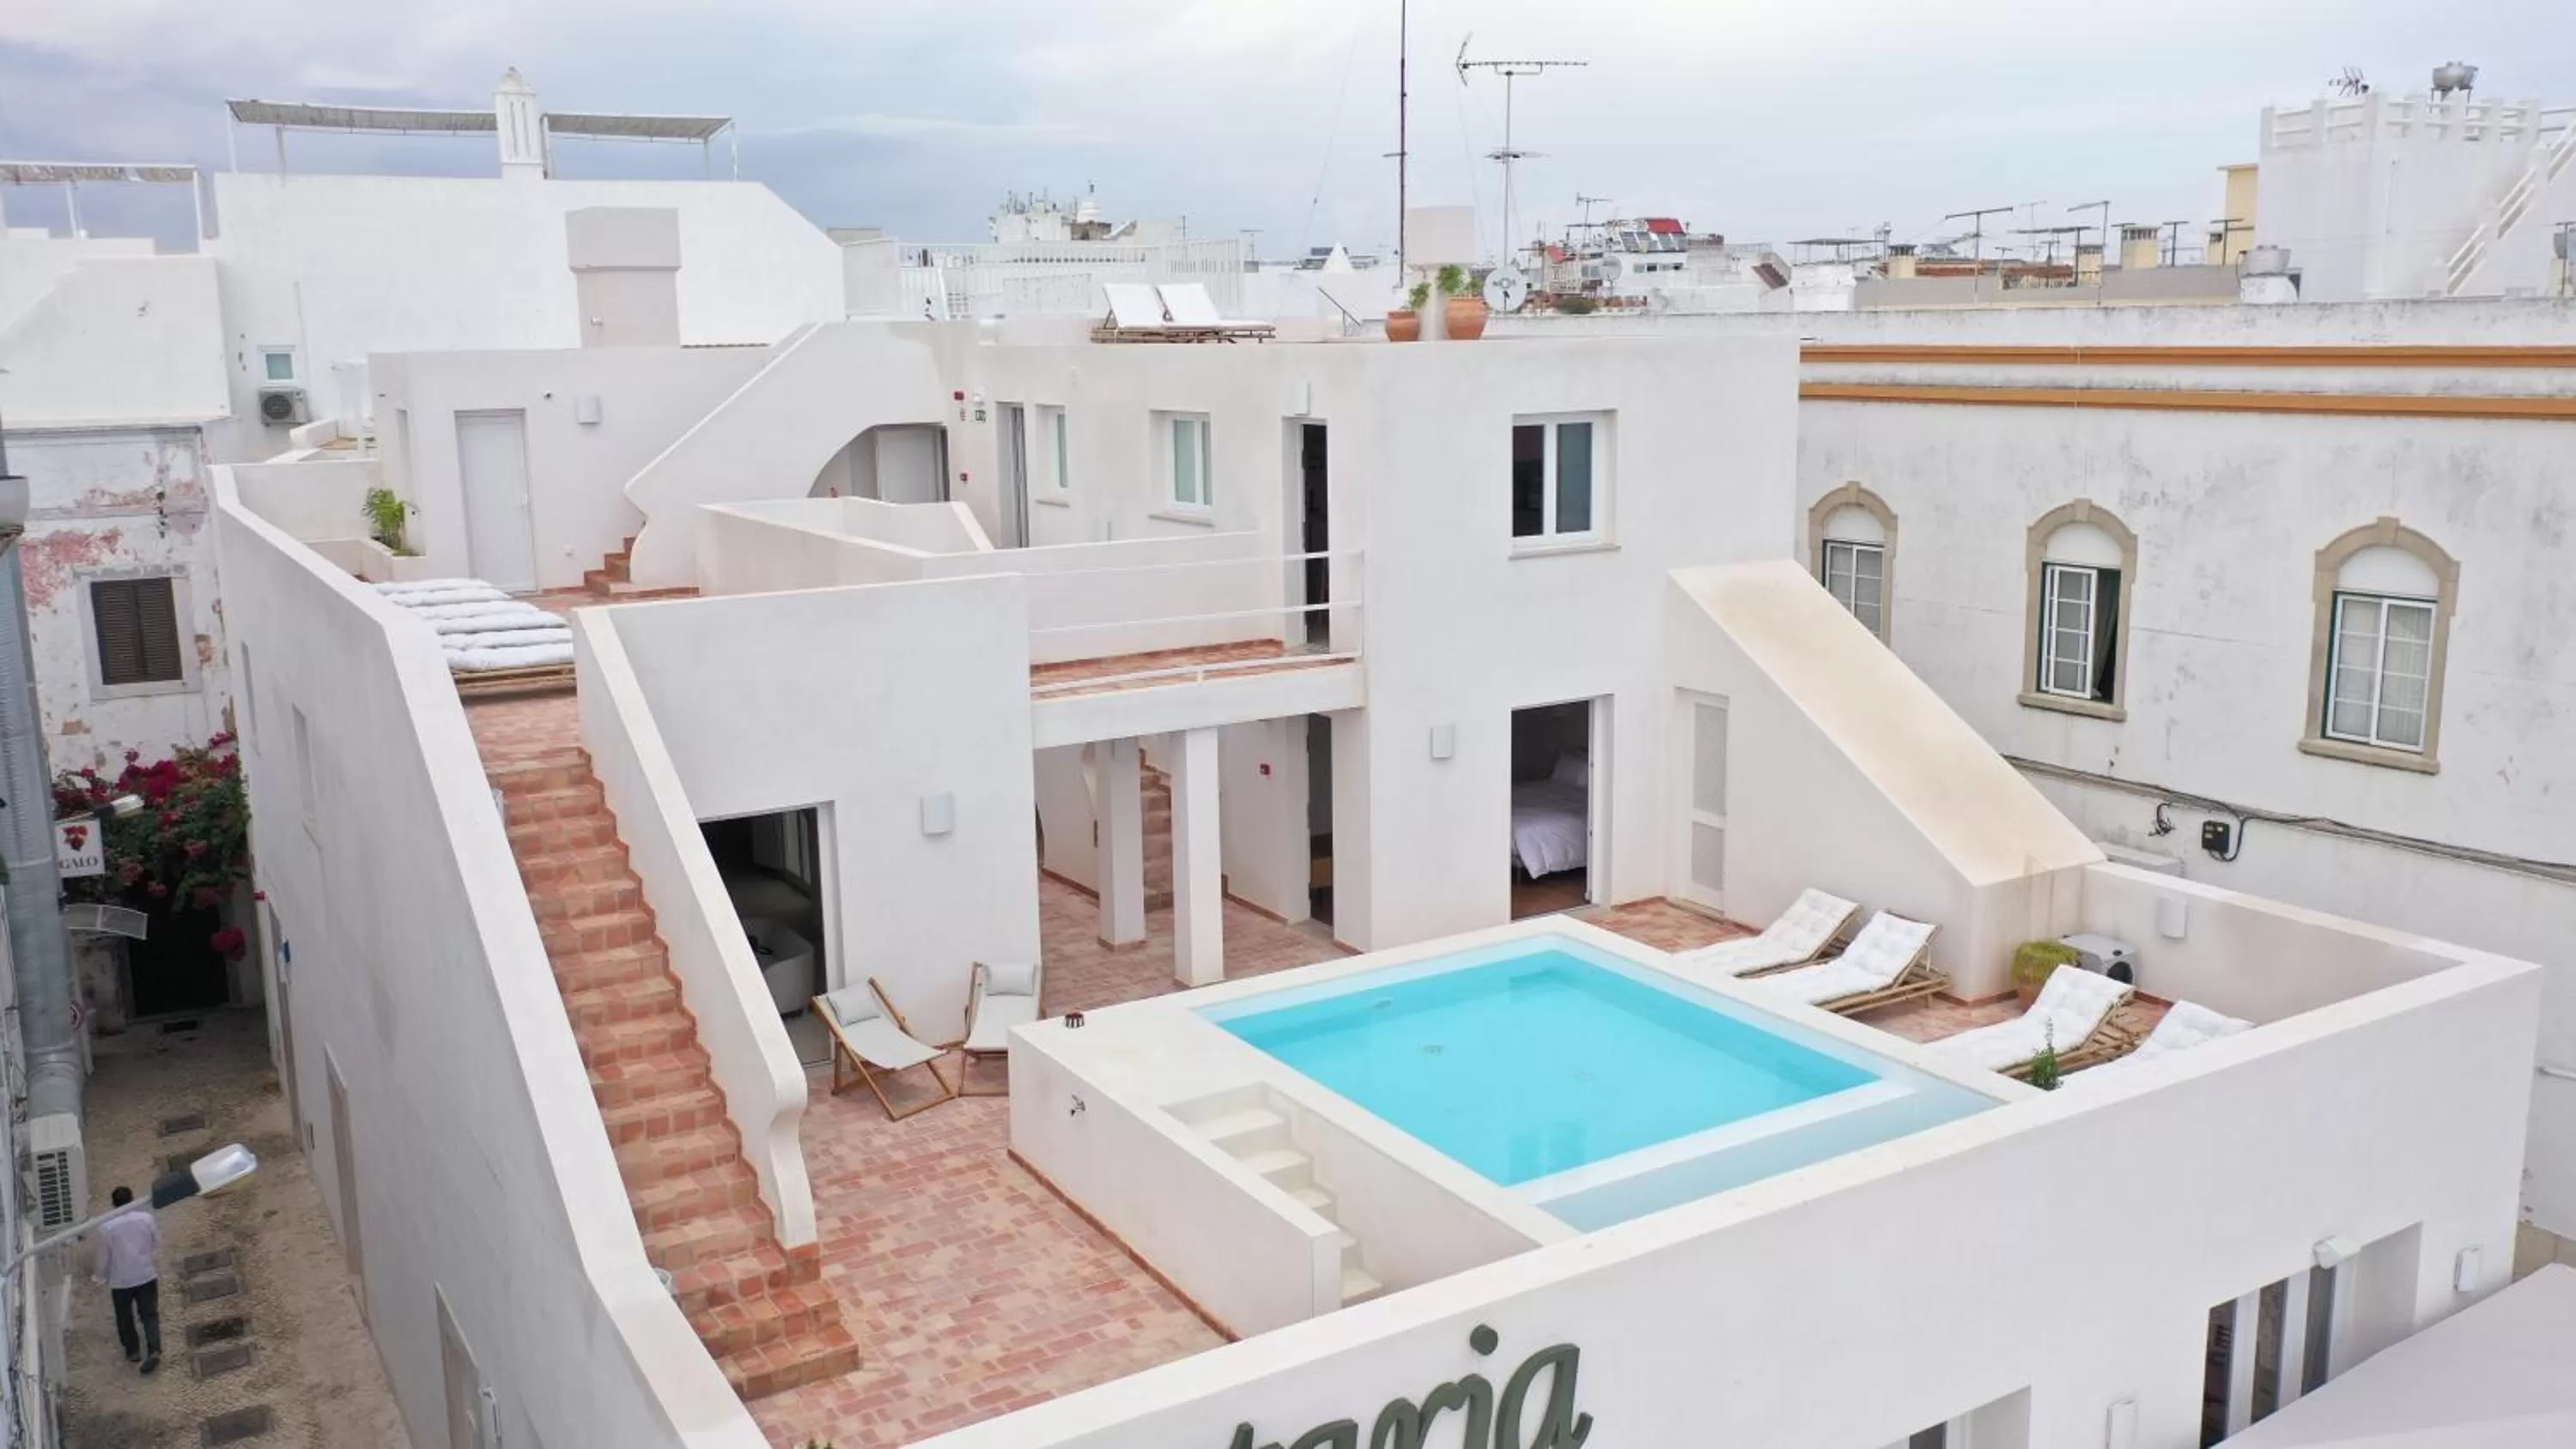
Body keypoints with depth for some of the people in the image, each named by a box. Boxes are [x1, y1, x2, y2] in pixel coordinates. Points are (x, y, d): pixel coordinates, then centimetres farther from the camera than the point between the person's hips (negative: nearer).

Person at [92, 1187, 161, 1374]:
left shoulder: (106, 1227, -14)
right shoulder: (147, 1218, -9)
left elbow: (104, 1258, -6)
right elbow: (157, 1244, 3)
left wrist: (102, 1276, 11)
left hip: (120, 1281, -1)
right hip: (147, 1276, 1)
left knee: (125, 1318, 19)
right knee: (150, 1315, 9)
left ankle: (133, 1351, 29)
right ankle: (154, 1350, -5)